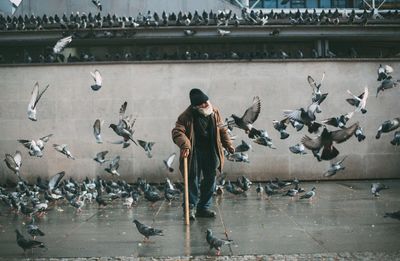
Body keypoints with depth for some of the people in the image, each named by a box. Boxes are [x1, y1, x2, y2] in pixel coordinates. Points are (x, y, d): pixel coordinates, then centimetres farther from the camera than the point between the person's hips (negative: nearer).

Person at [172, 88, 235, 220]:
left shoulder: (214, 112, 2)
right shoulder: (187, 116, -14)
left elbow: (221, 129, 15)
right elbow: (177, 132, -19)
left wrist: (228, 144, 9)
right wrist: (185, 145, -34)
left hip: (211, 152, 5)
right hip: (194, 152, -5)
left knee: (210, 180, 8)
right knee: (193, 180, -5)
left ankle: (204, 207, 20)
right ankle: (190, 208, 6)